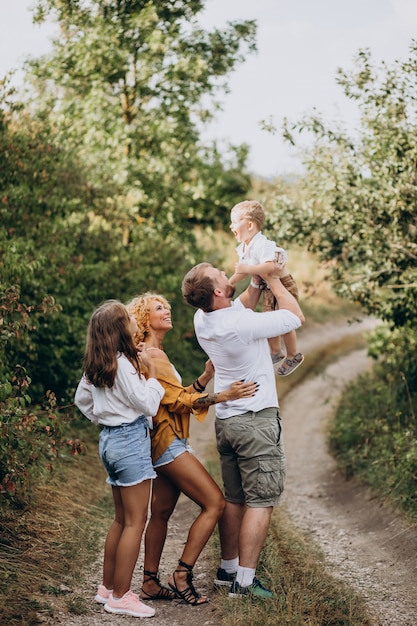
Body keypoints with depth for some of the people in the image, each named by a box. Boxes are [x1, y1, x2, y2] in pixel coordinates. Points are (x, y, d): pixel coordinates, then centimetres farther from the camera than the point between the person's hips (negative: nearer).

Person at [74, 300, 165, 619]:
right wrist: (152, 371, -9)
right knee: (135, 521, -2)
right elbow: (148, 405, -18)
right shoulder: (123, 363, -19)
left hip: (110, 438, 9)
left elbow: (82, 399, 20)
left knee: (122, 519, 17)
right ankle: (120, 596, 2)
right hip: (131, 439, -9)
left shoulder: (96, 364, 8)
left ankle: (108, 587, 24)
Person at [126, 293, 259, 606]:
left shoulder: (154, 354, 18)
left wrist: (206, 376, 5)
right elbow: (178, 400, -19)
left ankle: (150, 583, 17)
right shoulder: (151, 356, -14)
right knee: (214, 502, -10)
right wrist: (222, 396, -25)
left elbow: (179, 395, 14)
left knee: (161, 512, 12)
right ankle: (182, 574, -6)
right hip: (167, 442, -11)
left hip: (167, 443, 11)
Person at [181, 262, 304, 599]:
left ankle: (228, 568, 25)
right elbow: (296, 316, -11)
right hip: (257, 420, -8)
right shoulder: (244, 325, -24)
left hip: (226, 419, 8)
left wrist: (257, 282, 6)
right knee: (261, 501, -1)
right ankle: (244, 580, -1)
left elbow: (240, 306, 21)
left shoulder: (203, 320, -1)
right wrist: (273, 279, -4)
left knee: (234, 498, 16)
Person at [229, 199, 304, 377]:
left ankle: (293, 356, 25)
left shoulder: (262, 245, -32)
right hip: (268, 288, 8)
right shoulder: (243, 248, -2)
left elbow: (269, 266, -47)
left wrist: (247, 268, -43)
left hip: (283, 284, -8)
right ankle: (276, 353, 39)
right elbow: (242, 270, 8)